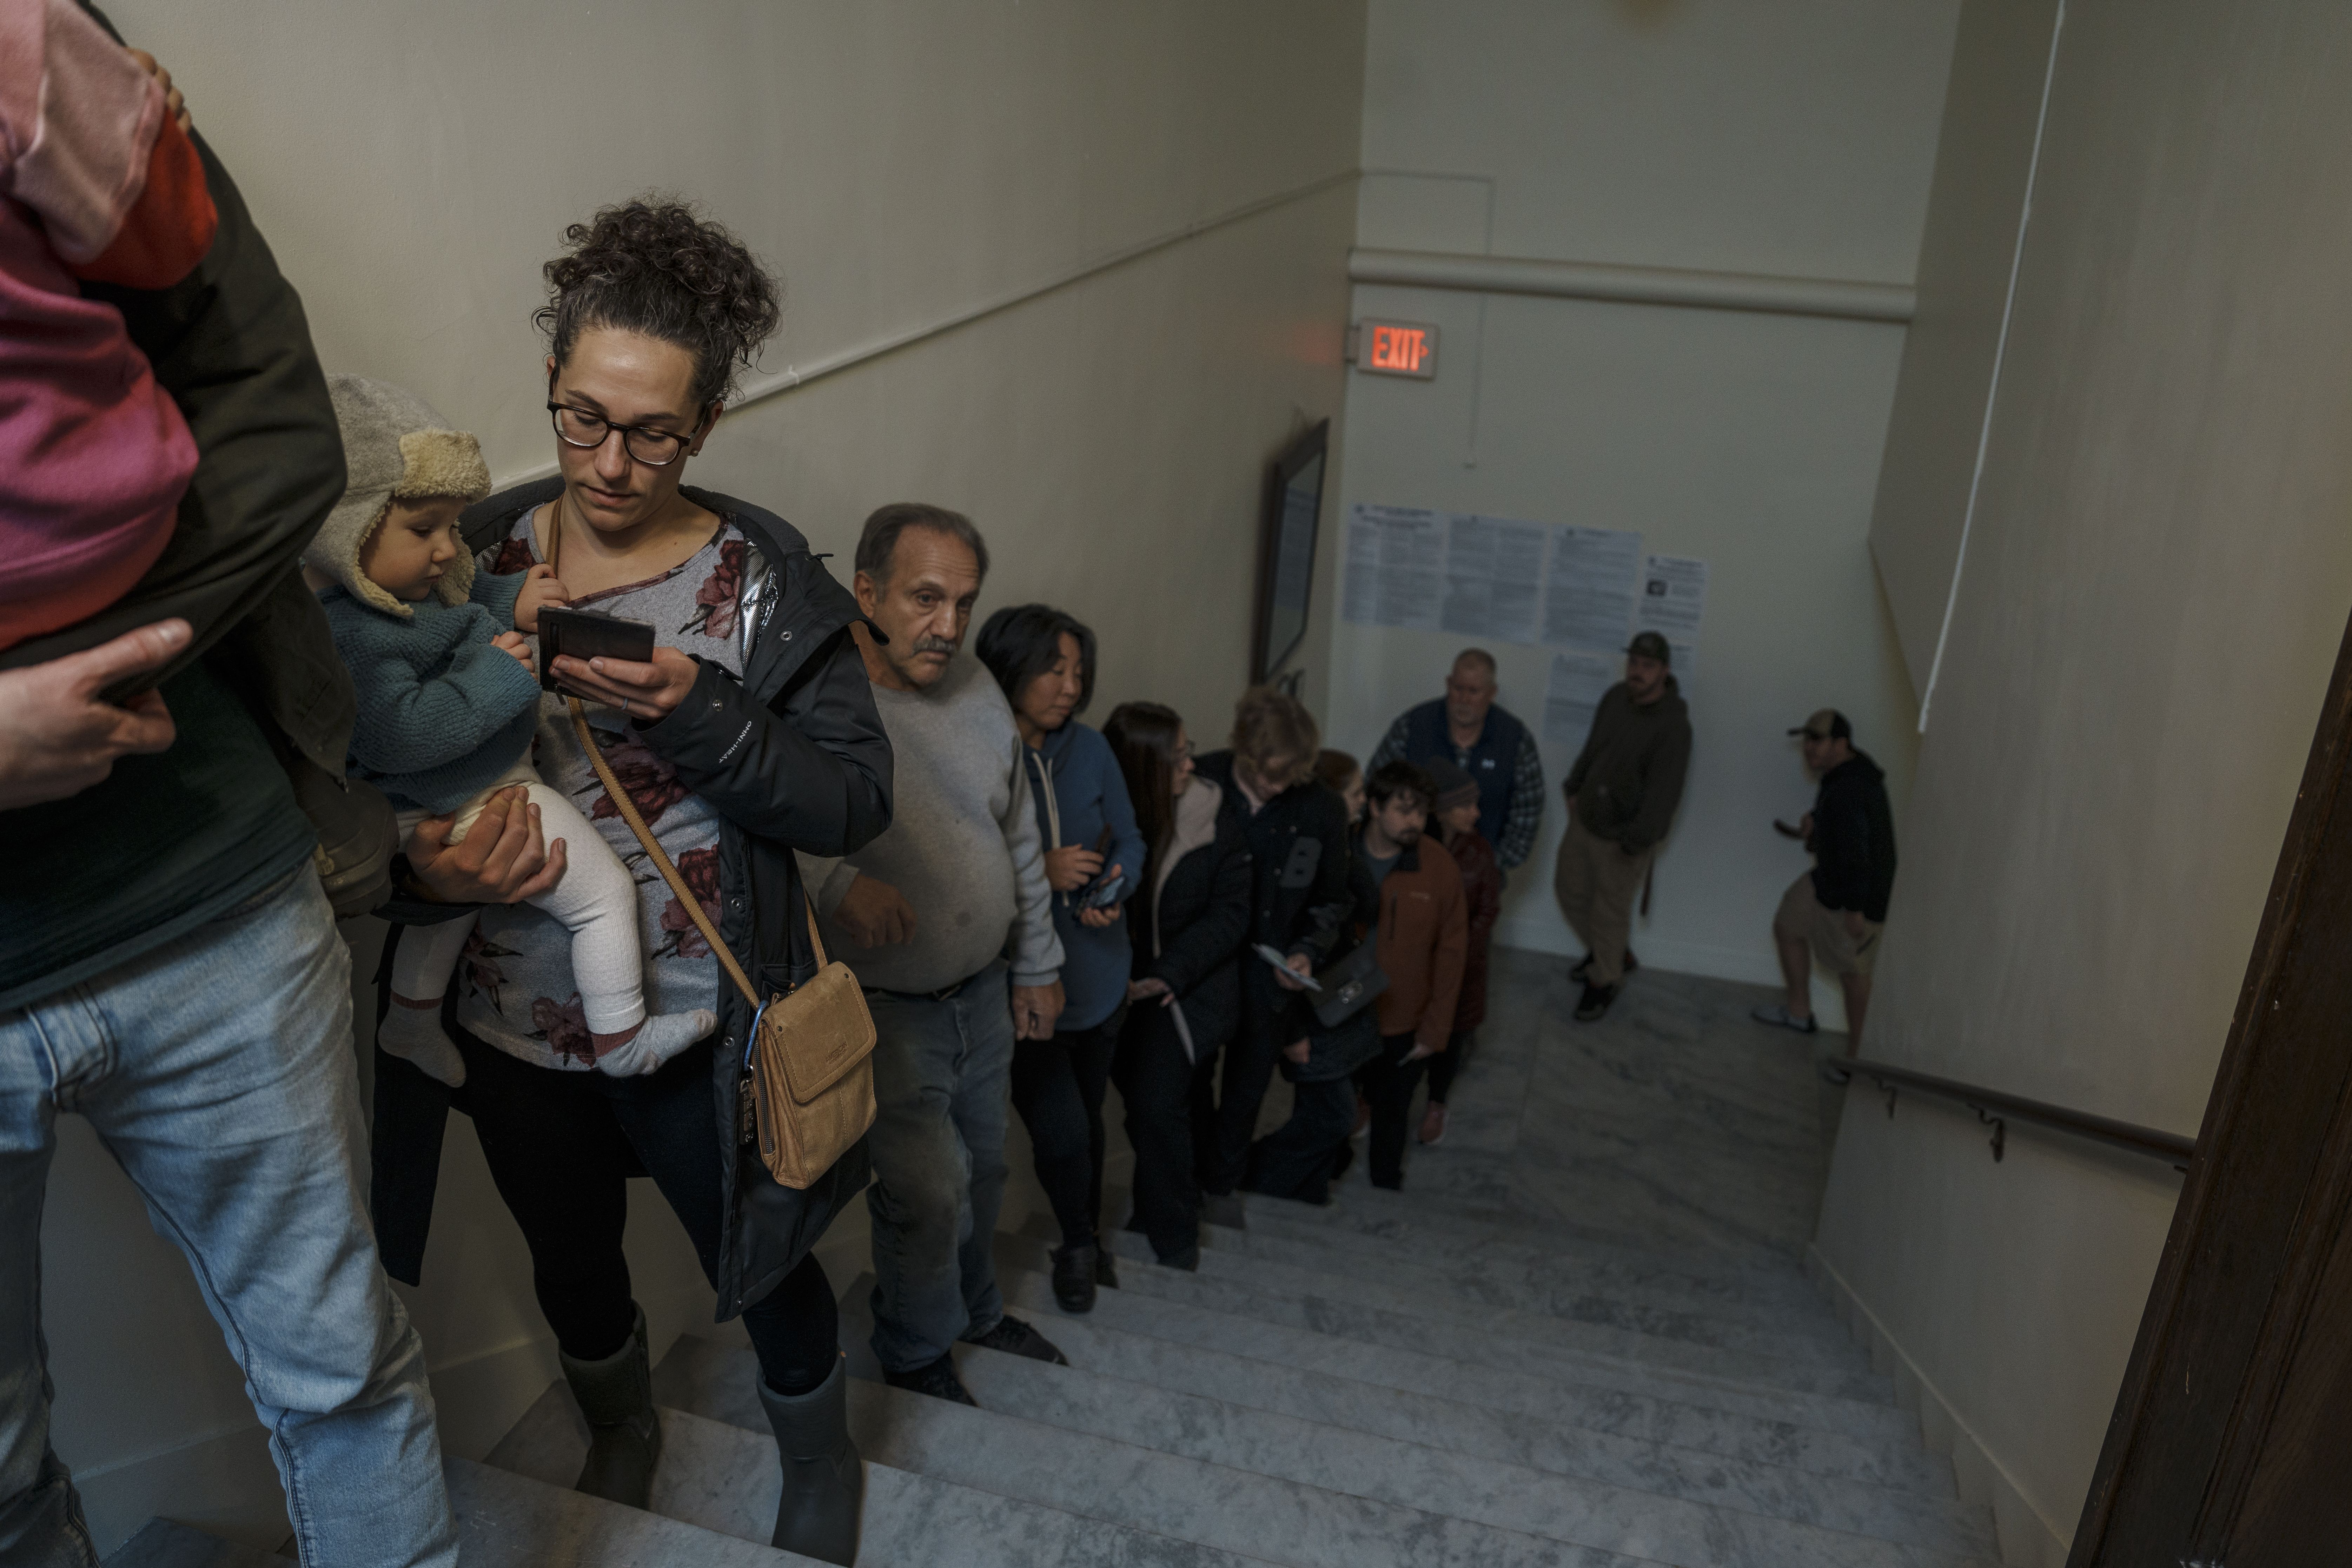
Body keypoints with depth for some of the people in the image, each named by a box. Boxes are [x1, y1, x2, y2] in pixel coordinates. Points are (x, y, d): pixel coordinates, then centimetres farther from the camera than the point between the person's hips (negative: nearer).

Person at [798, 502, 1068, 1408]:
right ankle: (914, 1354, 26)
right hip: (880, 1006, -6)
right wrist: (839, 882, -47)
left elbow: (1020, 839, 10)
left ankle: (974, 1309, 47)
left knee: (980, 1171, 21)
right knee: (928, 1190, -3)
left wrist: (1037, 968, 14)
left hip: (984, 992, 6)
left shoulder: (977, 692, 0)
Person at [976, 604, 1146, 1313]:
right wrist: (1039, 875, -24)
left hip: (1099, 976, 4)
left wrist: (1114, 890, -13)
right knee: (1062, 1133, -4)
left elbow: (1128, 840, 7)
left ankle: (1085, 1238, 44)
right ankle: (1079, 1243, 27)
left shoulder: (1090, 750, -2)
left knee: (1087, 1116, 18)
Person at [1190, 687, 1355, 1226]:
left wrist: (1308, 952, -12)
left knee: (1248, 1082, 18)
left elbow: (1331, 901, 5)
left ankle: (1220, 1184, 40)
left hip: (1271, 975, 2)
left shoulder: (1322, 811, -9)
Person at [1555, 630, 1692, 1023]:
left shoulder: (1673, 725, -26)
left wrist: (1636, 842, -24)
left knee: (1610, 912, 9)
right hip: (1585, 819, 7)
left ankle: (1603, 982, 33)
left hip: (1622, 837, -7)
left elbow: (1664, 792, -25)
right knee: (1569, 890, 21)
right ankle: (1604, 951, 47)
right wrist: (1574, 788, 18)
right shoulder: (1616, 697, -4)